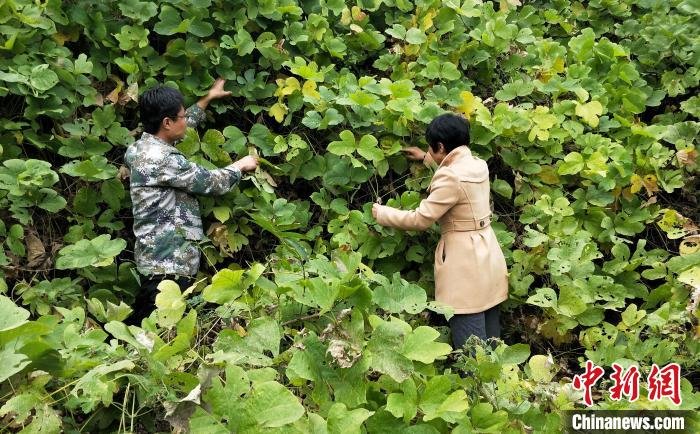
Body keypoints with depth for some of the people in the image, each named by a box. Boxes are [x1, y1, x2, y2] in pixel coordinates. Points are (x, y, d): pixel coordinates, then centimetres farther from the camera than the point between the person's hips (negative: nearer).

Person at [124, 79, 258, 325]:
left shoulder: (144, 146, 8)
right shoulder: (161, 159, -21)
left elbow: (184, 125, 27)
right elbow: (212, 183, -13)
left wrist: (208, 98, 36)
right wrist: (240, 166, 6)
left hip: (156, 257, 10)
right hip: (169, 262, -10)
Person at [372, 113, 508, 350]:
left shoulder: (450, 178, -20)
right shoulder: (478, 165, 6)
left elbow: (419, 219, -15)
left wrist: (381, 213, -2)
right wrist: (426, 158, 42)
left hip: (465, 264, -9)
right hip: (488, 256, 9)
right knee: (490, 338, 16)